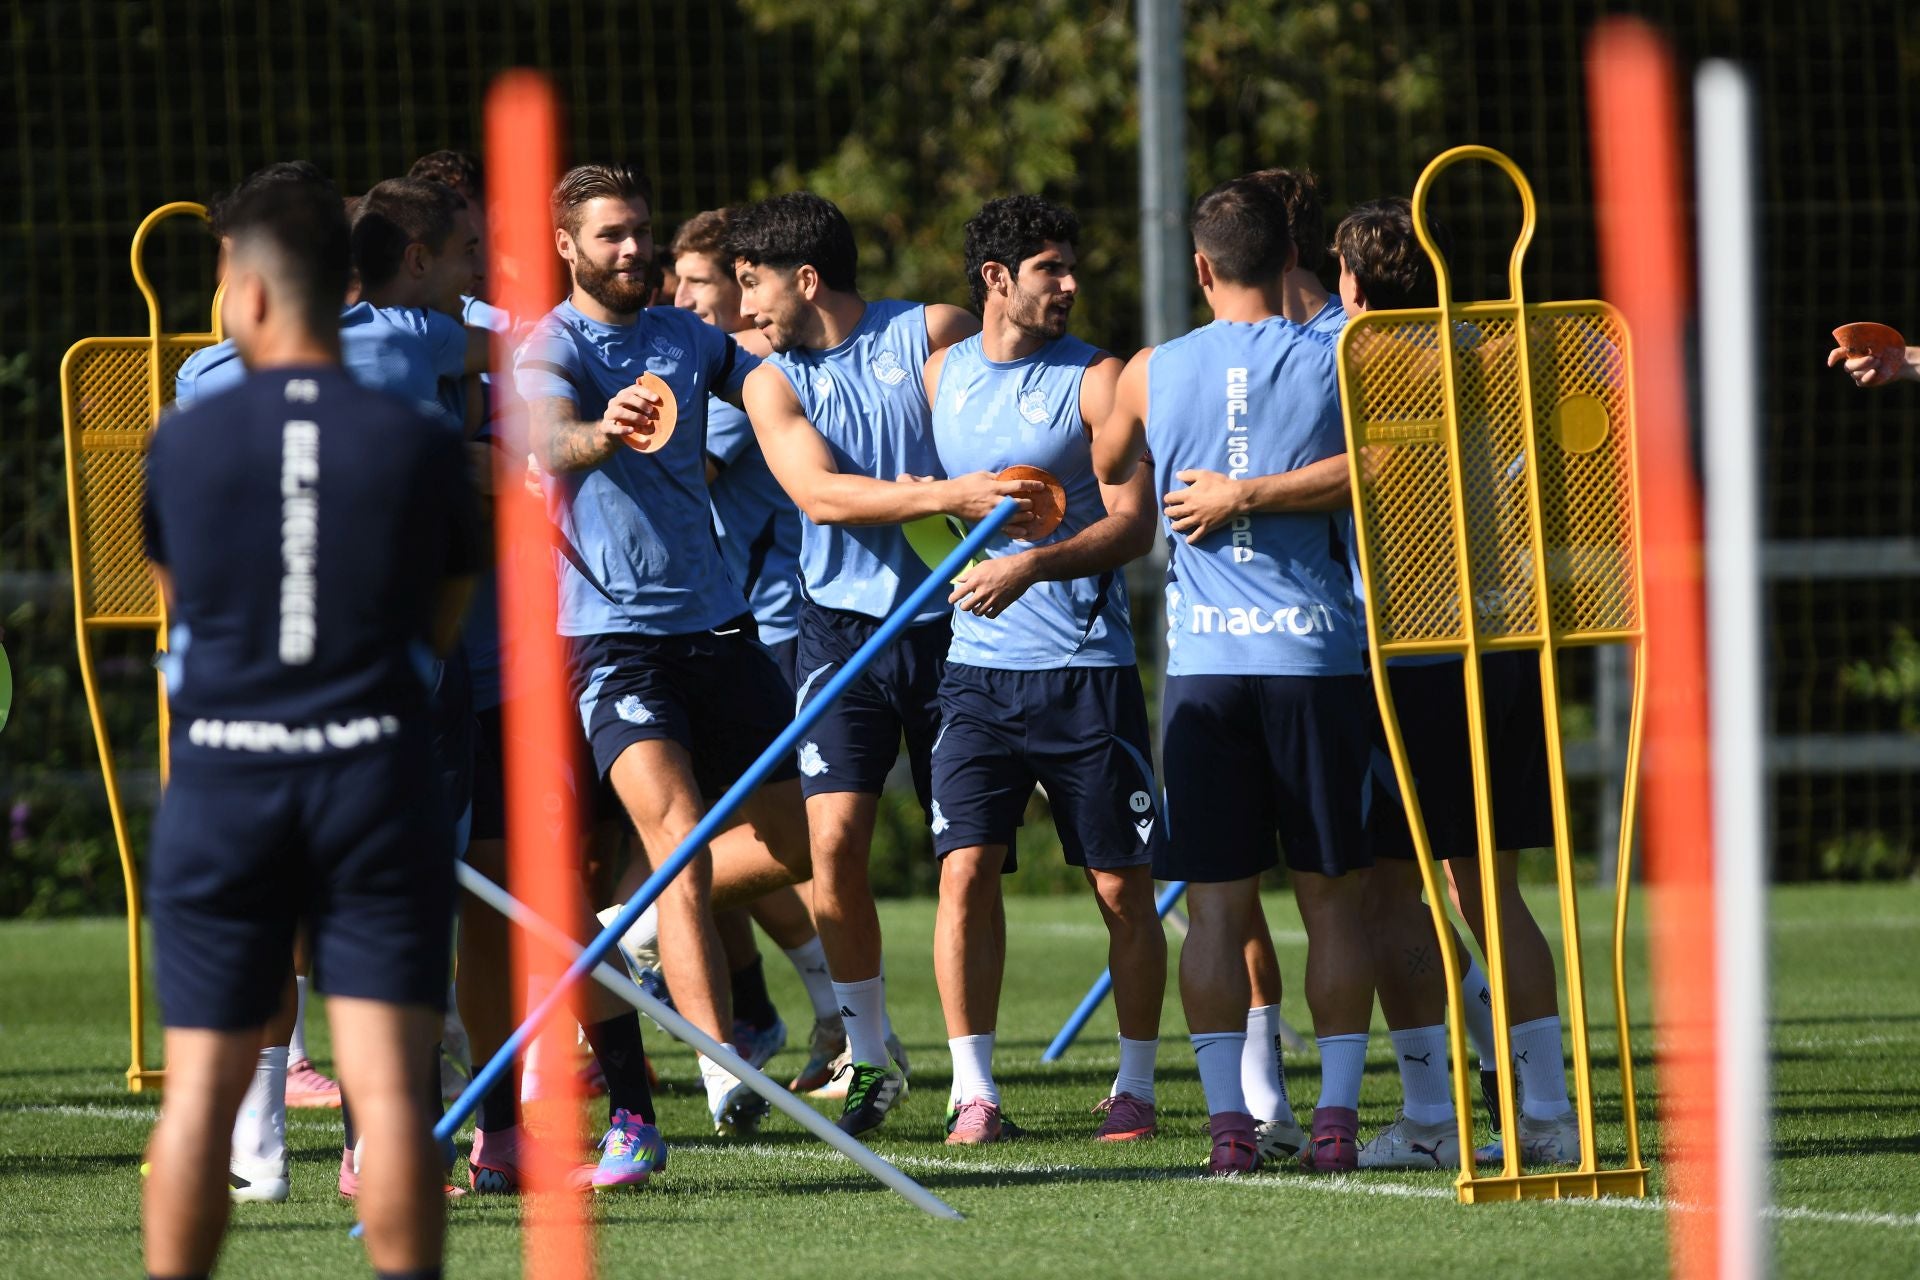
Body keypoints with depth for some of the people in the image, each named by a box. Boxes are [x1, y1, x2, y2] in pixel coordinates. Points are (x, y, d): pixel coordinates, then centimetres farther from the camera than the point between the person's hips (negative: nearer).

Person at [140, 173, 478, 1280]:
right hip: (378, 772, 0)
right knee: (388, 1084, -4)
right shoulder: (418, 446, -1)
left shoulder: (184, 443, 0)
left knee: (202, 1090, 6)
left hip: (222, 780, 1)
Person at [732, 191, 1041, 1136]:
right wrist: (945, 495, -25)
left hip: (949, 622, -1)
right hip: (844, 626, 2)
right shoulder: (774, 382, 4)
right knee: (833, 841, -9)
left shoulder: (933, 333, -2)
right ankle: (867, 1059, 5)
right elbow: (819, 493, -12)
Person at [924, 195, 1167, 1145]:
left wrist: (1033, 564, -23)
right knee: (966, 868, -9)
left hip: (1087, 666, -3)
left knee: (1122, 886, 1)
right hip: (978, 666, 3)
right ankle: (974, 1091, -4)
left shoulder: (1094, 380, -2)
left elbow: (1133, 522, -11)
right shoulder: (941, 373, 10)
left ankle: (1134, 1087, 13)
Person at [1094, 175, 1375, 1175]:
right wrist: (1250, 495, -11)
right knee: (1332, 895, 5)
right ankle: (1335, 1117, 1)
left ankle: (1229, 1123, -3)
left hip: (1204, 661, 1)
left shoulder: (1153, 373, 6)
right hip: (1316, 651, -1)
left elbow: (1106, 472, 24)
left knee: (1218, 903, 2)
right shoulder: (1336, 362, 0)